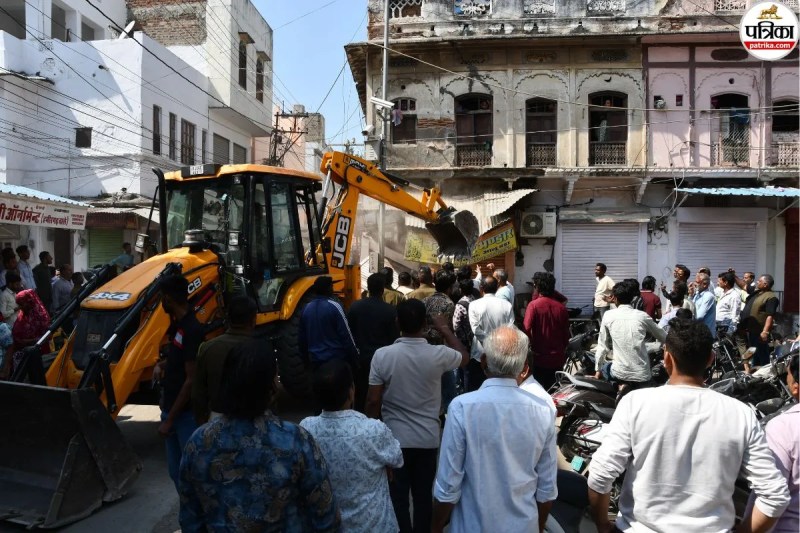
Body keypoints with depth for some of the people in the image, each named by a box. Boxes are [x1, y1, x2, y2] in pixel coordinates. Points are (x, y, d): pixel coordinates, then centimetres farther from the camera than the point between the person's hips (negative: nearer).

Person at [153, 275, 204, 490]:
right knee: (176, 471, 18)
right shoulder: (177, 326, 7)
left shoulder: (192, 330, -21)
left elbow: (191, 380, -22)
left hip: (187, 415, -9)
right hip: (171, 409, 9)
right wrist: (162, 364, 4)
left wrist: (169, 419, -19)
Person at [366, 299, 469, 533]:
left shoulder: (382, 355, -15)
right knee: (423, 495, 17)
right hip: (427, 439, 1)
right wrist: (445, 329, 21)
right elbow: (465, 357, 10)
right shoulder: (438, 354, -13)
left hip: (394, 438, -1)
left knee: (398, 496, 12)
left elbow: (373, 402, -10)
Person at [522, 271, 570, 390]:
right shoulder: (561, 308, 0)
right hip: (557, 358, 3)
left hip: (539, 357, -3)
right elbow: (566, 334, 7)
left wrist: (531, 345, -3)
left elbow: (527, 328, -20)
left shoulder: (534, 305, -11)